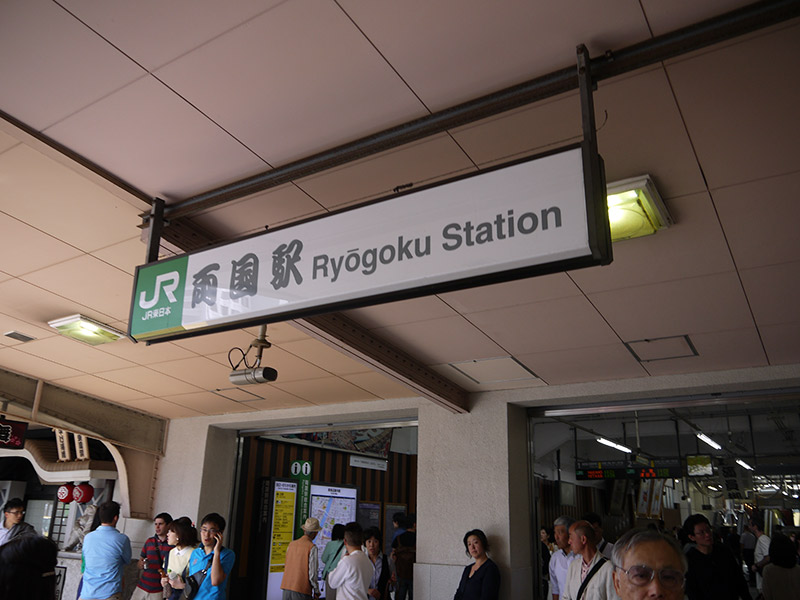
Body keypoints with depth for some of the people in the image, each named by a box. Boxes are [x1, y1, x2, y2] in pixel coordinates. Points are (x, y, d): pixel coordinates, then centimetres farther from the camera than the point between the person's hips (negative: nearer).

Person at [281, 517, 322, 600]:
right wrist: (316, 591, 3)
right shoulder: (312, 548, -11)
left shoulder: (291, 544, 6)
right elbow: (312, 573, -11)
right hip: (302, 591, -5)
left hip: (286, 587, 5)